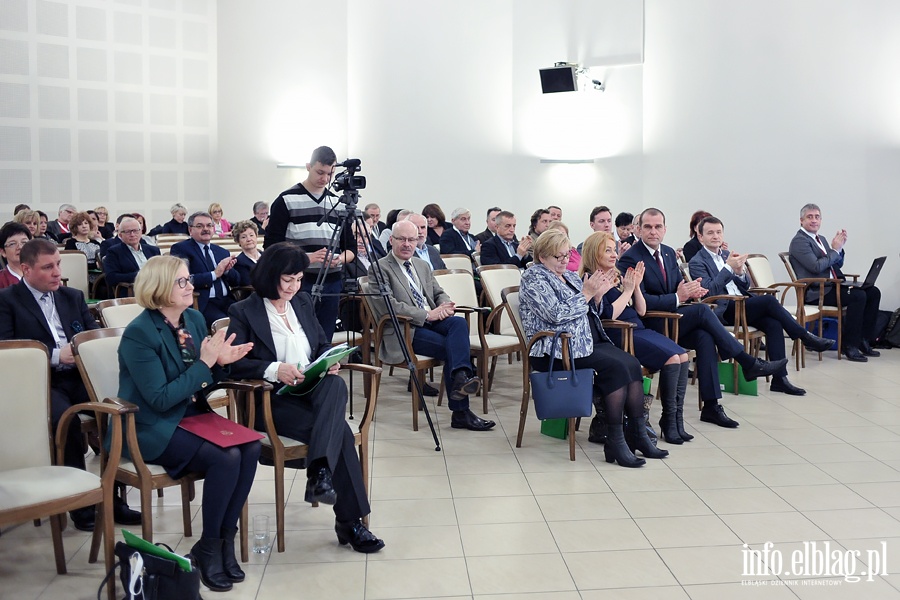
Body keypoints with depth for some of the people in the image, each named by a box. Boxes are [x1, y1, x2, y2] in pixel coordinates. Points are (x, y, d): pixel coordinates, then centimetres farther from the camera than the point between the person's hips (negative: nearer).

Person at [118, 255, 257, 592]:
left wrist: (220, 362, -8)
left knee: (250, 448, -20)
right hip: (153, 430, -7)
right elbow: (160, 399, -20)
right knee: (226, 458, -27)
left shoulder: (195, 319, 6)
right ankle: (208, 548, -6)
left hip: (193, 415, 7)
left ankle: (225, 538, -6)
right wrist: (204, 363, -20)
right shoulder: (139, 334, -15)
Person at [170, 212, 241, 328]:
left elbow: (236, 281, 20)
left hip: (226, 301, 6)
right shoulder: (180, 248, 4)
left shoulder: (222, 252, 23)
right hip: (202, 303, -5)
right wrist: (214, 274, -9)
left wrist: (227, 269, 0)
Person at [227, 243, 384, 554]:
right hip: (272, 401, -5)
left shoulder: (303, 302, 17)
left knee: (336, 384, -34)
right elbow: (234, 363, -10)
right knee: (341, 431, -29)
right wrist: (274, 369, -26)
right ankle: (349, 521, -23)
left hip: (313, 390, 5)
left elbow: (323, 345, 22)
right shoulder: (243, 312, -1)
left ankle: (320, 472, -40)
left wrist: (330, 361, -2)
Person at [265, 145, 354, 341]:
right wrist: (307, 257, -17)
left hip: (331, 284, 4)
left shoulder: (338, 203, 12)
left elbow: (350, 248, 14)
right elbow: (271, 247, -5)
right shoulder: (287, 200, -1)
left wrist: (340, 259, -9)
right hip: (299, 284, -4)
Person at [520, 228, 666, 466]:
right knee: (616, 367, -26)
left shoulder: (569, 276, 21)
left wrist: (597, 295, 5)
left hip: (589, 341, 8)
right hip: (557, 350, -8)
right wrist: (586, 293, -13)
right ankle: (615, 442, -22)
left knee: (632, 364, -16)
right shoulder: (534, 278, -4)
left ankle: (638, 435, -15)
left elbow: (588, 312, 24)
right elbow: (556, 314, -17)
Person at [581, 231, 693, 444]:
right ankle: (668, 421, -11)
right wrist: (627, 291, -7)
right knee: (672, 359, -22)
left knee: (684, 356, -11)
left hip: (638, 330, 8)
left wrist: (636, 286, 2)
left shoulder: (619, 276, 18)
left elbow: (641, 311, 17)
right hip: (618, 336, -8)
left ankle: (677, 418, -8)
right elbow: (608, 315, -15)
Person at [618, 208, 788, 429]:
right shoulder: (630, 259, -11)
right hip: (649, 325, -7)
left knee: (705, 337, -23)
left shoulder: (669, 253, 13)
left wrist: (690, 290, -9)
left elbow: (678, 287, 15)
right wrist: (677, 298, -23)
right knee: (701, 310, -25)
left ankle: (711, 406, -21)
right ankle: (748, 363, -15)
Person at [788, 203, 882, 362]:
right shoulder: (799, 241, -7)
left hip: (833, 286, 9)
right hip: (816, 292, -9)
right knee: (859, 296, -26)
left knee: (873, 292, -7)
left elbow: (837, 264, 22)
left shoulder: (821, 239, 22)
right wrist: (835, 249, -10)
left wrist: (839, 247, 6)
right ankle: (849, 345, -18)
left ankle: (864, 340, -1)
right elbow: (816, 267, -19)